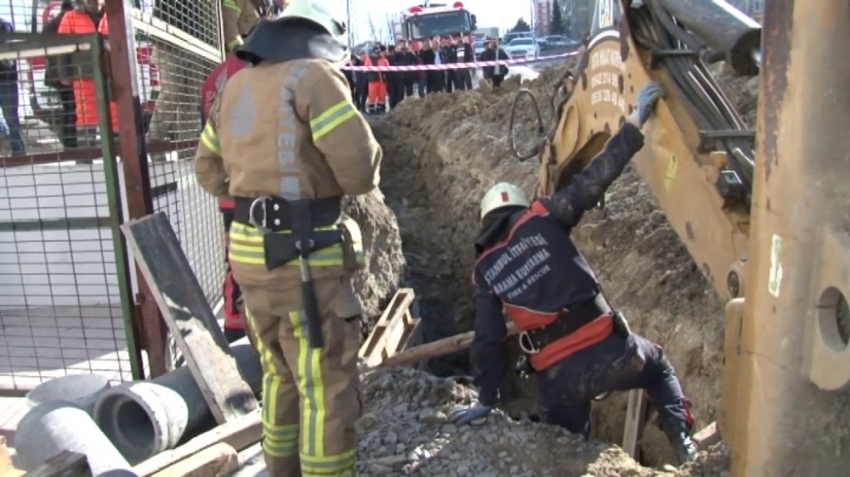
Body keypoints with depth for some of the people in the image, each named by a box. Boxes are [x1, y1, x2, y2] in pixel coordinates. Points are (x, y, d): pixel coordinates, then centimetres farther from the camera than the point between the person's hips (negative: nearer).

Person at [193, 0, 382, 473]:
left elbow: (210, 171, 22)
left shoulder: (236, 85, 14)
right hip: (304, 257, -8)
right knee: (328, 387, 4)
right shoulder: (314, 75, -9)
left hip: (250, 250, 8)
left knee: (281, 376, 23)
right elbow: (361, 169, -16)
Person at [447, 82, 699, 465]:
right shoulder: (542, 218, 1)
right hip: (608, 350, -1)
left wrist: (486, 399, 15)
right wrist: (634, 124, -4)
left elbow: (487, 341, 7)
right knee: (658, 367, 32)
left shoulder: (485, 271, 10)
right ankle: (683, 440, 19)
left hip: (558, 377, 1)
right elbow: (593, 179, -8)